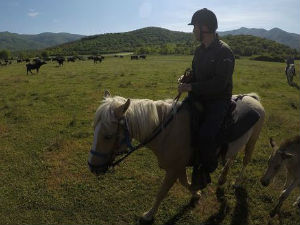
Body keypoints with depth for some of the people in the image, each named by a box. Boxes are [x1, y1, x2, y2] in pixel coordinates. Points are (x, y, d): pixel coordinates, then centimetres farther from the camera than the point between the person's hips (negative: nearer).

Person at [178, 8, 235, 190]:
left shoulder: (224, 52, -16)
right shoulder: (199, 50, 9)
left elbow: (219, 83, -24)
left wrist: (190, 87, -25)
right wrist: (186, 78, -4)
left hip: (219, 100, -8)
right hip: (199, 96, 8)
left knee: (205, 134, -26)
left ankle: (205, 172, 1)